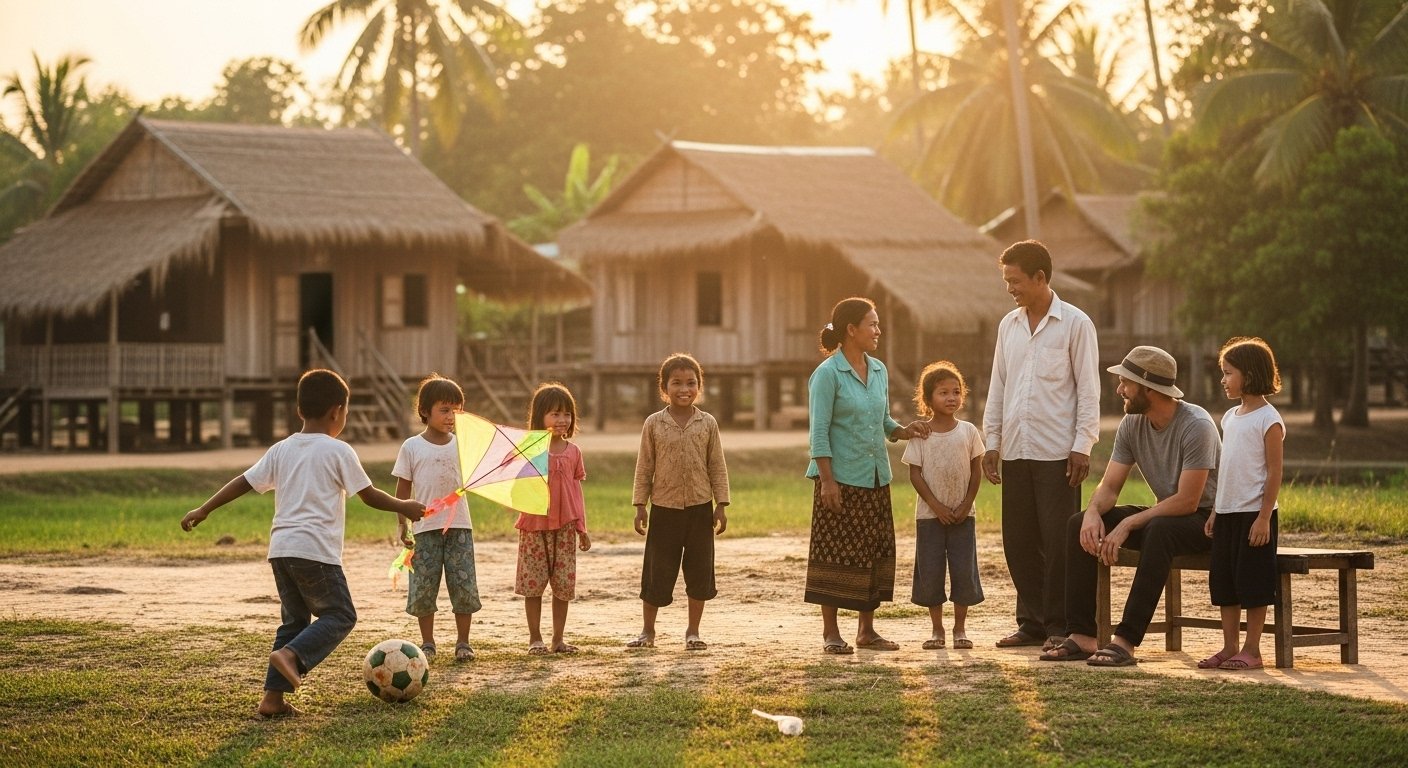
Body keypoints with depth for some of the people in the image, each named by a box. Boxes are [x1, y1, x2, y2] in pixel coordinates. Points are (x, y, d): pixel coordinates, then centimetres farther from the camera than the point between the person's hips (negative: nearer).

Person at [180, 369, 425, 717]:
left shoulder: (281, 450, 12)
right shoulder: (338, 451, -3)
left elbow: (244, 482, 12)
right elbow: (370, 495, 0)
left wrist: (203, 510, 19)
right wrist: (405, 507, 16)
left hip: (281, 548, 6)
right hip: (316, 551, -6)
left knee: (294, 620, 15)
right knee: (340, 614, 5)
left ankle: (273, 697, 8)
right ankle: (291, 655, -19)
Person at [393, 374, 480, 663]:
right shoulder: (412, 447, 1)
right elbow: (403, 489, 4)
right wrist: (402, 524, 0)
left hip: (459, 526, 1)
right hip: (425, 528, -1)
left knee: (464, 586, -1)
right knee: (423, 588, 1)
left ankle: (463, 642, 10)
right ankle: (427, 643, 13)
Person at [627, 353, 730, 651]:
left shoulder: (708, 423, 1)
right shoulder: (654, 424, -1)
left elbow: (718, 467, 4)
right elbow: (644, 467, 3)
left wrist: (721, 505, -1)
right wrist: (640, 505, -1)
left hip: (700, 508, 1)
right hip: (664, 508, -1)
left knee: (699, 571, 4)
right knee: (657, 572, 2)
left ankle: (693, 631, 15)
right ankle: (647, 631, 14)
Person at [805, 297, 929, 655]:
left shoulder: (879, 371, 10)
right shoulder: (828, 374, -11)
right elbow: (819, 432, -13)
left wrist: (905, 431, -2)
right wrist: (827, 481, -18)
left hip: (875, 478, 7)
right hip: (841, 478, -7)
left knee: (875, 551, 9)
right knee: (836, 553, -2)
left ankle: (866, 629, 18)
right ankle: (830, 632, 6)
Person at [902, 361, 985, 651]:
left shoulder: (968, 432, 1)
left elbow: (976, 471, 3)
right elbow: (915, 474, -5)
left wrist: (966, 505, -6)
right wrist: (936, 506, -12)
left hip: (962, 515, 1)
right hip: (929, 515, -1)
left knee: (964, 570, -1)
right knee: (930, 571, 1)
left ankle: (960, 628, 10)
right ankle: (936, 629, 11)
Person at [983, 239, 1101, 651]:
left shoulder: (1075, 324, -4)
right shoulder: (1009, 325, 12)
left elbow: (1088, 389, -5)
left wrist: (1082, 447, -11)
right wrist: (992, 441, 9)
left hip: (1058, 451, -5)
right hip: (1015, 451, 6)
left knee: (1059, 540, -4)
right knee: (1018, 540, 6)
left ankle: (1059, 626, 4)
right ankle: (1032, 622, 15)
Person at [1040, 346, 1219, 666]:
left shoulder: (1196, 426, -23)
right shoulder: (1132, 424, -1)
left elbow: (1187, 501, -27)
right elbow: (1109, 486, 1)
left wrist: (1127, 525, -30)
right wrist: (1093, 512, -24)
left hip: (1205, 519, -7)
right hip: (1162, 515, 7)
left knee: (1160, 530, -40)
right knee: (1080, 524, -11)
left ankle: (1125, 641, -40)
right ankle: (1082, 636, -15)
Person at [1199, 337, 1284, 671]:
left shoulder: (1268, 419, -10)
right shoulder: (1230, 417, 13)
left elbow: (1274, 472, -13)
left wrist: (1264, 518, -17)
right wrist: (1215, 511, 14)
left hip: (1254, 514, -8)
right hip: (1227, 513, 8)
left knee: (1253, 581, -3)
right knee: (1223, 581, 9)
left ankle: (1252, 650, 3)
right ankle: (1229, 648, 15)